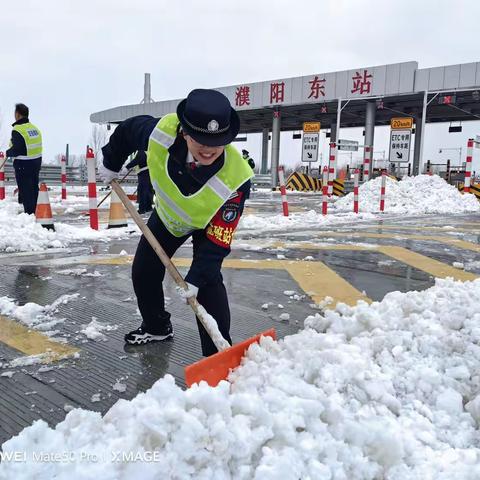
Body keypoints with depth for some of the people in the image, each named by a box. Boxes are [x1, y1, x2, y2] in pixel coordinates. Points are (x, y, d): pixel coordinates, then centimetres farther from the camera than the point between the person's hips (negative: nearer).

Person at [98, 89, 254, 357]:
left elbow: (218, 239, -34)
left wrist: (195, 279, -37)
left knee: (208, 280, -19)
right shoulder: (160, 132, -38)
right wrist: (111, 164, 2)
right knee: (143, 272, 11)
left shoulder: (235, 179, -43)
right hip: (168, 214, 4)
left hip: (208, 223, -4)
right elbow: (127, 130, -12)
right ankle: (157, 327, 35)